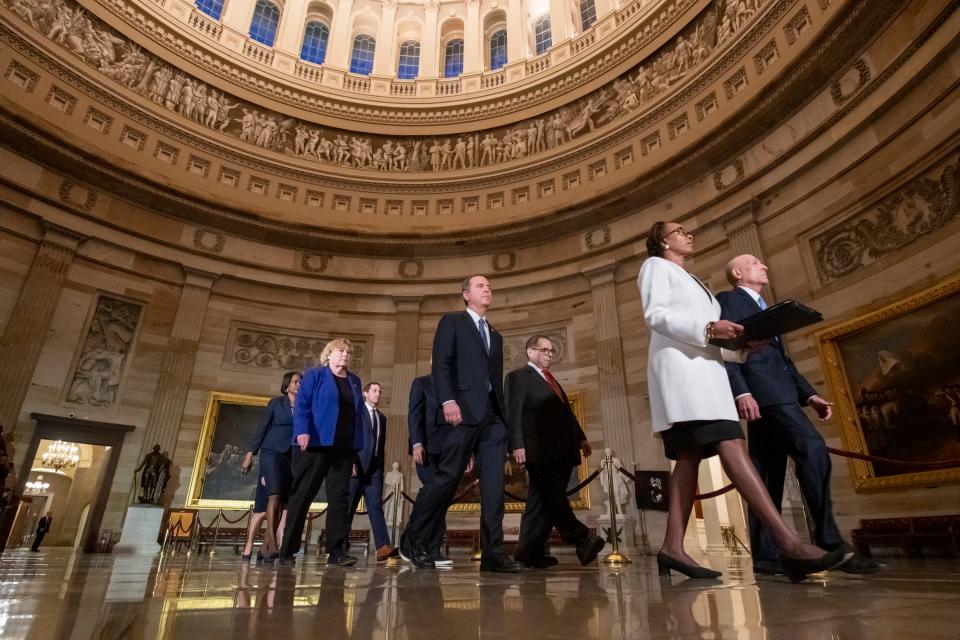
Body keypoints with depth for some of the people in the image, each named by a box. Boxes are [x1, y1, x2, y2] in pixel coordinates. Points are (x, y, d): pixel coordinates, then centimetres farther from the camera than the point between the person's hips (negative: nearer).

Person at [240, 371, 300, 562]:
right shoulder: (276, 402, 7)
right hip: (272, 453, -3)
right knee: (275, 495, -20)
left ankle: (265, 547, 8)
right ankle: (272, 542, -21)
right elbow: (261, 428, 4)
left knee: (281, 502, 1)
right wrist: (250, 453, -2)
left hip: (292, 457, 3)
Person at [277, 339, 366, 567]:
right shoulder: (314, 375, 3)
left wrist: (359, 446, 9)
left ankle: (337, 551, 4)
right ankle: (287, 550, 12)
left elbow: (359, 413, 16)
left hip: (344, 448, 5)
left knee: (339, 497, 1)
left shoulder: (354, 380, 17)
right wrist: (302, 432, -21)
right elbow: (301, 405, -6)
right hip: (315, 445, -4)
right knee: (302, 495, 2)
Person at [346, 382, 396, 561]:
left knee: (376, 505, -6)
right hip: (356, 465, -4)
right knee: (348, 506, 0)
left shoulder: (382, 417, 19)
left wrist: (382, 467, 12)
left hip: (375, 467, 4)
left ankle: (383, 547, -15)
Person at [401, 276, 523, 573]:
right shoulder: (452, 322, 8)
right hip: (464, 410, -6)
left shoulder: (495, 336, 26)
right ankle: (413, 540, 9)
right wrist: (448, 400, -20)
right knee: (447, 476, -6)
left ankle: (493, 552, 1)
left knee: (494, 482, -2)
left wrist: (504, 416, 13)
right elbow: (440, 363, -6)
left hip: (493, 415, 6)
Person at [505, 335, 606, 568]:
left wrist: (580, 437, 17)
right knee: (554, 495, -13)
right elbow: (512, 413, -8)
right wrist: (517, 445, -18)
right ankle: (582, 540, -14)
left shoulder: (551, 380, 28)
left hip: (560, 451, 8)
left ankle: (530, 551, 6)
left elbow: (566, 411, 26)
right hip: (539, 450, -8)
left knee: (542, 500, 4)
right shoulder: (518, 376, 2)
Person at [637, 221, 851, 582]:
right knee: (731, 445, -20)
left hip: (701, 367, 9)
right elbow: (655, 316, -7)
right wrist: (709, 328, -17)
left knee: (691, 455, -4)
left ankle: (673, 548, -7)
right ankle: (789, 544, -27)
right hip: (678, 363, -9)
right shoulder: (656, 266, 10)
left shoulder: (691, 282, 34)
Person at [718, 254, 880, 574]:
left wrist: (809, 395, 17)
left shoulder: (764, 309, 32)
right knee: (812, 449, -20)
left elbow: (782, 359, 29)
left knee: (768, 475, 3)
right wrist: (741, 392, -23)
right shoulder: (729, 300, 5)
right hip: (761, 391, -9)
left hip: (776, 393, 9)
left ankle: (765, 554, 4)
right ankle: (830, 542, -18)